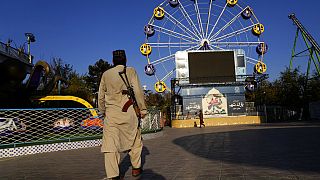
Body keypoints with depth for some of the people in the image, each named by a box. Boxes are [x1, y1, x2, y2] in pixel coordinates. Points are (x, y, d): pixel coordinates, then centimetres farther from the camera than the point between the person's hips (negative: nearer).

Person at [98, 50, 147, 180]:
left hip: (111, 113, 2)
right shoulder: (130, 71, 2)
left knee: (110, 143, 1)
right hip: (129, 112, -1)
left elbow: (101, 96, 14)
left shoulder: (106, 74, 11)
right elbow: (138, 91, -5)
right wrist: (142, 109, 3)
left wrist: (103, 111, 26)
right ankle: (136, 168, 26)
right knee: (135, 140, 15)